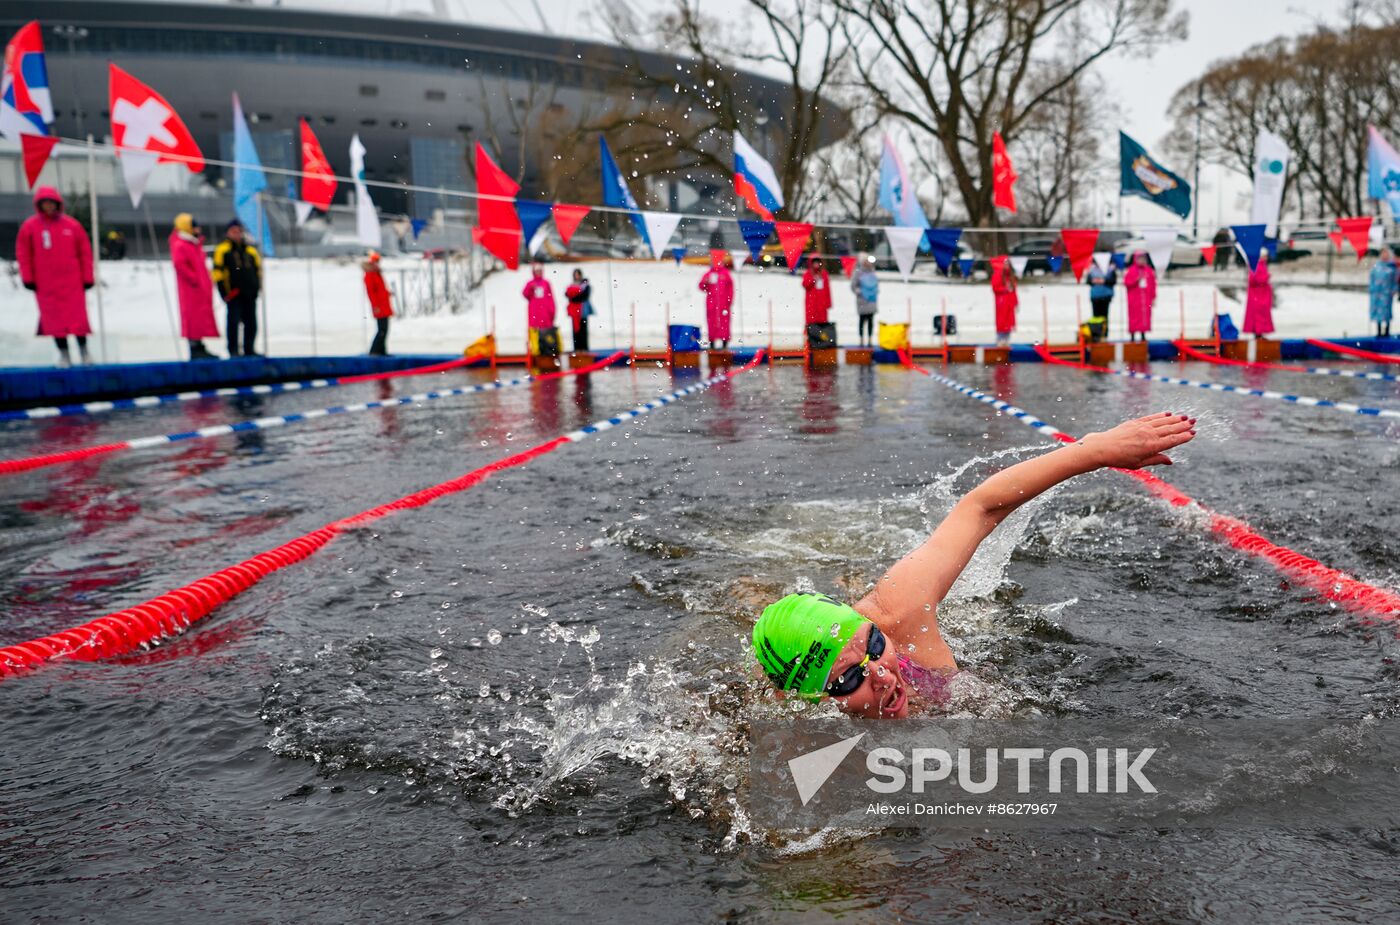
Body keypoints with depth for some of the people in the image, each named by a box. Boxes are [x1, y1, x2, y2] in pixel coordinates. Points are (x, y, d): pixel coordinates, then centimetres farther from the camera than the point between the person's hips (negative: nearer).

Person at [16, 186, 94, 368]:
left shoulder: (72, 225, 1)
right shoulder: (30, 226, 1)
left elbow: (85, 252, 4)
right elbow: (23, 253, 5)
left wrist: (87, 277, 3)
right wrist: (28, 278, 0)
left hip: (72, 282, 0)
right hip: (45, 284, 0)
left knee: (78, 317, -2)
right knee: (55, 319, 1)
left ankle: (83, 350, 11)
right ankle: (63, 353, 9)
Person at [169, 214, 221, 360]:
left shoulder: (195, 244, 18)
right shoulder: (180, 246, -12)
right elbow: (179, 263, -27)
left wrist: (208, 279, 16)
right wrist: (193, 278, -24)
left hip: (201, 286, 10)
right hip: (191, 288, -10)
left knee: (202, 315, 12)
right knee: (193, 315, -9)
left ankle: (199, 347, 17)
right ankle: (195, 348, -7)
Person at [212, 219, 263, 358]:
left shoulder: (251, 251, 16)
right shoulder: (222, 249, 2)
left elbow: (258, 269, 21)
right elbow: (218, 271, -2)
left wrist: (257, 286, 8)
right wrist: (223, 291, -9)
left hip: (249, 293, 4)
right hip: (233, 292, -4)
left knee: (251, 322, 7)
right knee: (233, 321, -5)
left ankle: (249, 350, 16)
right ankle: (233, 350, 1)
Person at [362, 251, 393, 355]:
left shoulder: (377, 273, 17)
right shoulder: (369, 275, -12)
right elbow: (370, 292, -18)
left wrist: (387, 292, 10)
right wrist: (375, 306, -22)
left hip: (384, 307, 10)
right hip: (379, 308, -10)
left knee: (384, 329, 10)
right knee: (382, 330, -12)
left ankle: (382, 351, 14)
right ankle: (373, 351, -9)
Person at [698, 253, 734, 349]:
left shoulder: (726, 274, 4)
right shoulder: (708, 274, 11)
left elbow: (731, 289, 4)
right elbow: (702, 287, 10)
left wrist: (729, 302, -1)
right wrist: (705, 282, -12)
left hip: (723, 304, -2)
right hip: (711, 303, 2)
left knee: (723, 321, -5)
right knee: (711, 322, 0)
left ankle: (724, 341, -2)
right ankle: (712, 342, 3)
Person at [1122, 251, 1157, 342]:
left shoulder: (1149, 271, 10)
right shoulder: (1131, 271, -1)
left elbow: (1153, 285, 12)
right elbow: (1126, 283, -7)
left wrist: (1153, 297, 9)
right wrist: (1136, 280, -18)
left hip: (1146, 299, 3)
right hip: (1134, 300, -3)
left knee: (1146, 316, 1)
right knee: (1134, 317, -5)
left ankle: (1143, 335, 6)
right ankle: (1132, 335, -1)